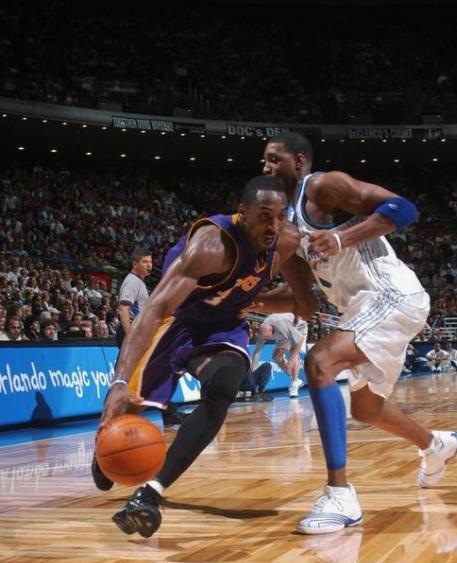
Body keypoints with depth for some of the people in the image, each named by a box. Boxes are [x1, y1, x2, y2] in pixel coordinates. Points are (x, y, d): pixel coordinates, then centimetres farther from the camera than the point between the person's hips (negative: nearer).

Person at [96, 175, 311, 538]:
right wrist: (120, 380, -55)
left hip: (226, 328, 4)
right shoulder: (212, 244, -36)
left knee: (221, 394, -25)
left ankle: (150, 492, -27)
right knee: (125, 402, -3)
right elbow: (156, 307, -45)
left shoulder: (288, 242, -16)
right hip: (179, 321, -4)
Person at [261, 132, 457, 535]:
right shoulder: (294, 212, 17)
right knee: (365, 409, 24)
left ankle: (341, 496, -29)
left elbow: (402, 208, -20)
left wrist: (341, 238, -30)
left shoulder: (323, 186, -10)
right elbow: (302, 288, 21)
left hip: (392, 298, -10)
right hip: (371, 306, 10)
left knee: (319, 363, -28)